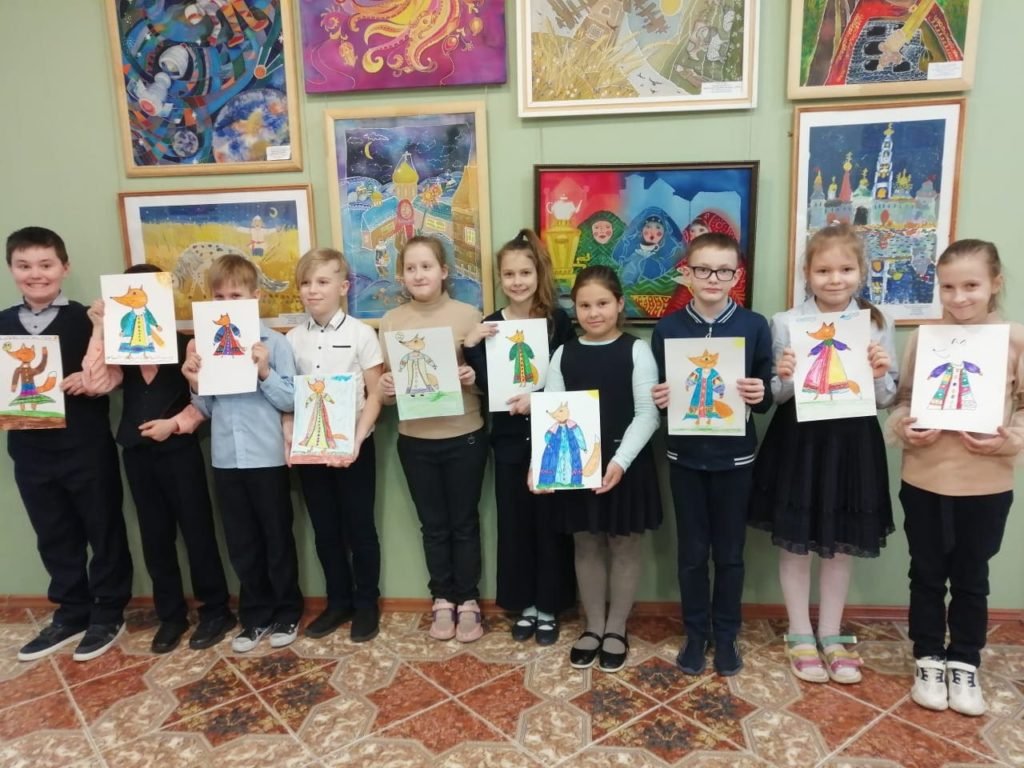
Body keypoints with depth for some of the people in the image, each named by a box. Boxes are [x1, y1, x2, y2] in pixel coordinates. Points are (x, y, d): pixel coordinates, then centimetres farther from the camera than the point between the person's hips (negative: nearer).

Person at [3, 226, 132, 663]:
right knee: (54, 538, 16)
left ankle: (108, 615, 24)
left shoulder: (87, 320, -7)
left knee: (104, 531, 8)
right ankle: (70, 614, 32)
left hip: (87, 449, -5)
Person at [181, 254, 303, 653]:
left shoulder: (273, 341, -6)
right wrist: (194, 383, -8)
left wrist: (265, 372, -21)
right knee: (241, 544, 14)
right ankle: (255, 615, 30)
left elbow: (290, 401, -8)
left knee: (277, 538, 10)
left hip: (267, 457, -4)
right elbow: (206, 409, 10)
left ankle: (287, 613, 26)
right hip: (225, 458, 4)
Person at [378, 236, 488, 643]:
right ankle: (443, 600, 29)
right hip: (415, 441, 2)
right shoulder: (390, 320, 2)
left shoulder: (468, 315, -5)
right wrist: (385, 388, -15)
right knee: (433, 524, 14)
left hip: (465, 437, -2)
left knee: (464, 522, 11)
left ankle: (468, 601, 26)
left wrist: (474, 378, -20)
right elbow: (386, 384, 7)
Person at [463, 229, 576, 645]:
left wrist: (539, 398, -20)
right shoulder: (489, 325, 3)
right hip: (509, 439, 2)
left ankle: (549, 607, 24)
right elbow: (484, 385, -4)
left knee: (549, 521, 7)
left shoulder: (557, 321, -3)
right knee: (514, 522, 9)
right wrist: (470, 346, -17)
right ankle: (525, 605, 26)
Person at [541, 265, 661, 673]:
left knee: (625, 545, 10)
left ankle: (616, 628, 28)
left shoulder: (636, 351, -6)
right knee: (587, 546, 14)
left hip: (626, 464, -2)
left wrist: (620, 460, -22)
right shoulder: (564, 354, 3)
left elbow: (647, 414, -11)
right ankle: (594, 625, 31)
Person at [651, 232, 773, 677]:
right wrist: (660, 399, -18)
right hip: (685, 456, 1)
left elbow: (765, 398, 0)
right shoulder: (667, 328, -2)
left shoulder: (754, 326, -4)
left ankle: (726, 635, 31)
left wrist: (760, 395, -21)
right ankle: (695, 633, 30)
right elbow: (657, 394, 4)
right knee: (692, 552, 12)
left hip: (734, 457, 0)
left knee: (729, 552, 12)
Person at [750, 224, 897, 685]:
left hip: (852, 441, 2)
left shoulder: (877, 324, 0)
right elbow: (774, 395, -2)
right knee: (794, 542, 8)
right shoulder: (785, 323, -4)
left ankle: (831, 635, 32)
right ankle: (800, 635, 27)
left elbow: (887, 399, 3)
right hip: (798, 439, -1)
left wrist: (880, 376, -17)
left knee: (840, 543, 14)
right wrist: (784, 377, -23)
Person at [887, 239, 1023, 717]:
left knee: (971, 578, 14)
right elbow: (902, 399, 4)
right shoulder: (923, 337, -2)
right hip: (924, 479, 1)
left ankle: (965, 664, 33)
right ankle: (929, 661, 31)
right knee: (927, 574, 14)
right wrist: (903, 428, -15)